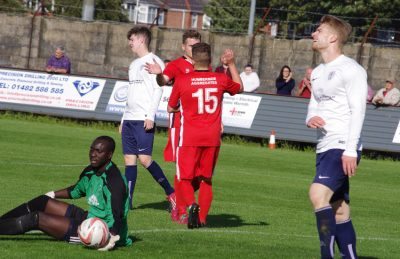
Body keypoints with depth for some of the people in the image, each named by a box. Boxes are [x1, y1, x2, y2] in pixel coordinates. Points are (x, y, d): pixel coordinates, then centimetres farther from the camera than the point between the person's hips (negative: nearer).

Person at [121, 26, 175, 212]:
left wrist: (150, 116, -19)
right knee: (129, 159, 3)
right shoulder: (134, 64, 21)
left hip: (143, 119, -8)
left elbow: (158, 90, -11)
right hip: (129, 119, 8)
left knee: (144, 158, -14)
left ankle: (170, 193, -3)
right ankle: (127, 200, 2)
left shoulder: (154, 61, -4)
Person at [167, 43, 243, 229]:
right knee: (206, 180, 14)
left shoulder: (182, 81, -7)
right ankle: (202, 219, 9)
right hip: (212, 138, 2)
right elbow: (239, 88, 22)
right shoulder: (220, 80, 0)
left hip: (190, 138, -2)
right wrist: (231, 64, 28)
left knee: (185, 178, 6)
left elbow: (171, 108, 6)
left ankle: (191, 205, -21)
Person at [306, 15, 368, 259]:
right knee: (339, 209, 9)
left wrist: (350, 150, -21)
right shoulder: (318, 73, 19)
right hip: (325, 147, 9)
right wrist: (310, 118, -3)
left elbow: (358, 110, -14)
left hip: (343, 147, -9)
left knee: (318, 193, -25)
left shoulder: (351, 69, -8)